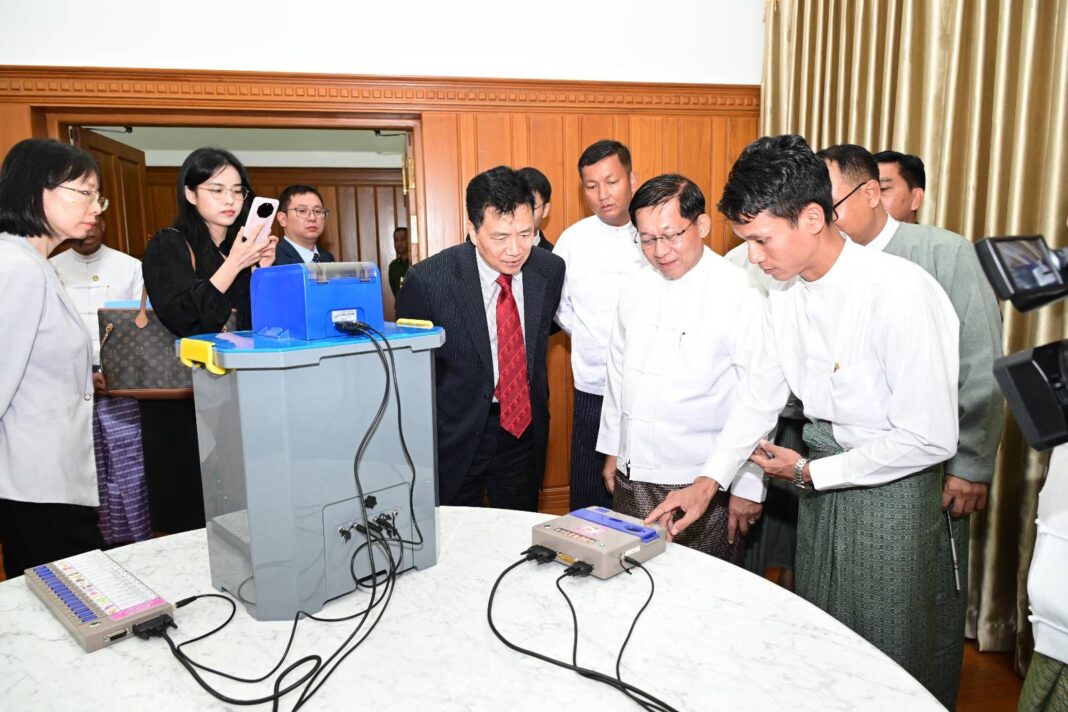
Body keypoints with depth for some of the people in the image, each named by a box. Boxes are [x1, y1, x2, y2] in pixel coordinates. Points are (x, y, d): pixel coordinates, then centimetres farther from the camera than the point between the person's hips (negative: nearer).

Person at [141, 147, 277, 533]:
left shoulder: (246, 246, 11)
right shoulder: (168, 246, -3)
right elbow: (180, 317, -17)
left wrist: (263, 269, -6)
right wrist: (234, 265, -20)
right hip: (183, 398, -4)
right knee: (191, 511, 0)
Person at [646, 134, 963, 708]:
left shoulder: (901, 293, -25)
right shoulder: (787, 292, -4)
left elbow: (930, 439, -23)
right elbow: (760, 390, 6)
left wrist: (809, 472, -14)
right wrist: (709, 481, -2)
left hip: (891, 484, -6)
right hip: (821, 477, 6)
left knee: (890, 657, 11)